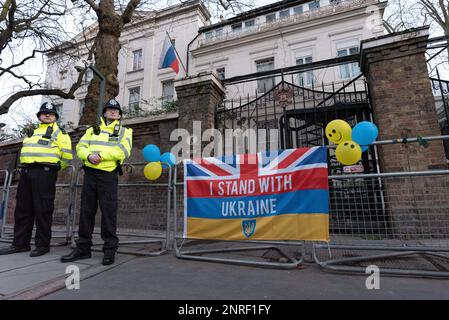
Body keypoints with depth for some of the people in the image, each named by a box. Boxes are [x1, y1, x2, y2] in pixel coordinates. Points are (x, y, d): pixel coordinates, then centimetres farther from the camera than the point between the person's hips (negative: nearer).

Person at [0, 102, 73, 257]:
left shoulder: (59, 132, 2)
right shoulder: (32, 132, 24)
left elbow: (67, 155, -7)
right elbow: (25, 151, 31)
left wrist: (55, 167, 4)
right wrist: (24, 168, 22)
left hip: (44, 173, -7)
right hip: (26, 173, 7)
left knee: (43, 210, -5)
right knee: (22, 209, 10)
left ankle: (42, 245, 3)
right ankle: (20, 243, 20)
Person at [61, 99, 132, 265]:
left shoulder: (124, 131, 7)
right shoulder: (92, 130, 21)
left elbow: (124, 151, -10)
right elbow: (80, 147, 8)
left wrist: (101, 154, -16)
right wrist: (89, 155, -13)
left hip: (108, 175, -4)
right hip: (90, 173, 5)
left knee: (108, 212, -4)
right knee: (86, 211, 9)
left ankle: (110, 250, 6)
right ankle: (83, 248, 21)